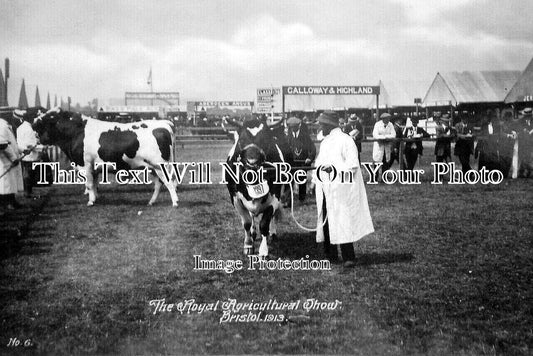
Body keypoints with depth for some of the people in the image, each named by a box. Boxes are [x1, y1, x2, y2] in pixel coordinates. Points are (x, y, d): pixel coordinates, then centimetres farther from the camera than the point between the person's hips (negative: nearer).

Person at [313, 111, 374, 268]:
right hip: (325, 189, 8)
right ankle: (330, 254, 20)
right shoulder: (325, 142, 17)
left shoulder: (345, 140, -9)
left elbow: (353, 165, -15)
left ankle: (349, 257, -6)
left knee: (341, 222, -10)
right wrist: (315, 179, 7)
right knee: (325, 221, 10)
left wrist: (334, 168, -25)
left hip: (340, 189, -8)